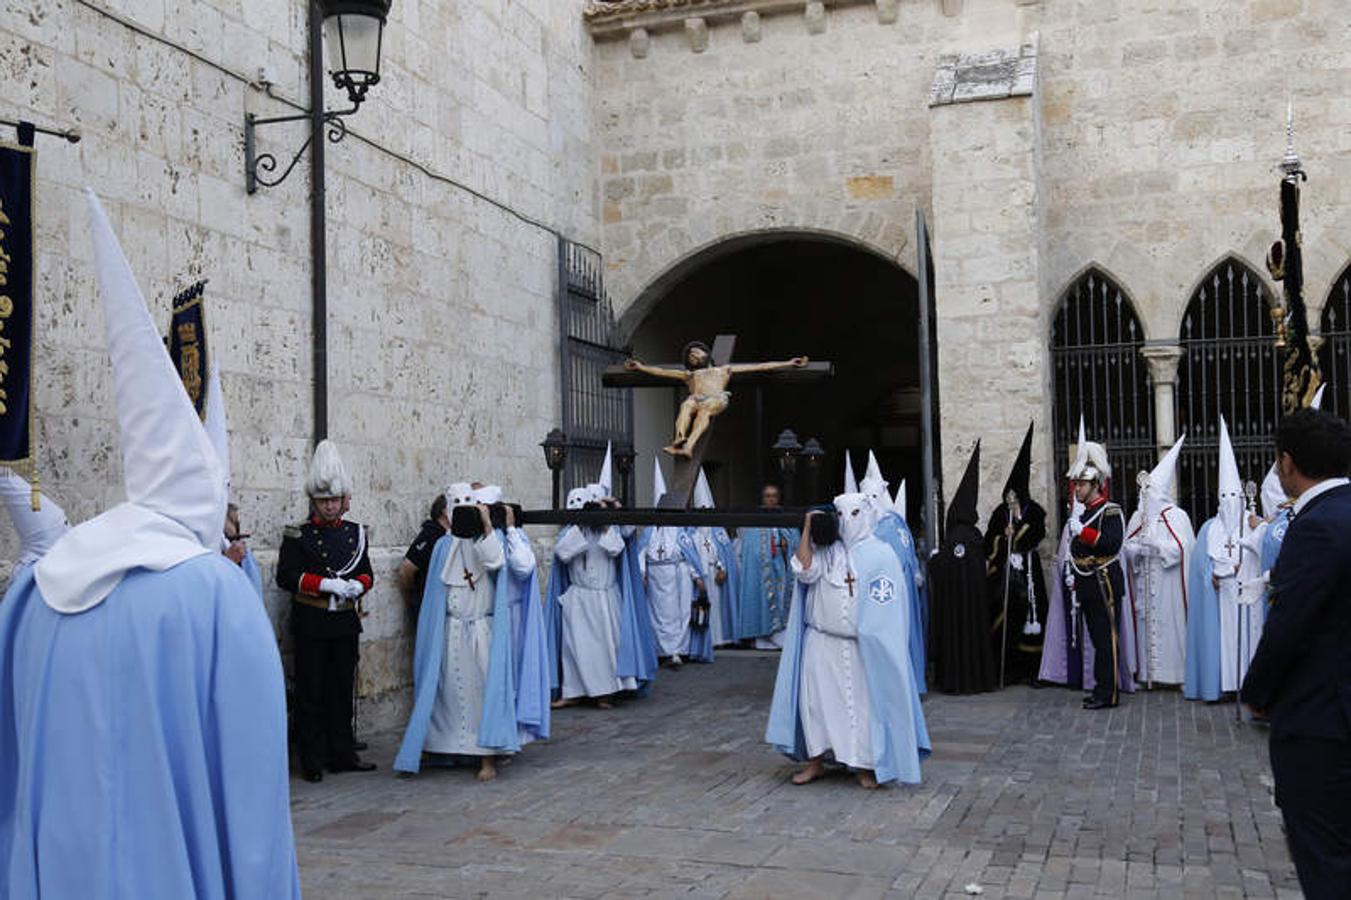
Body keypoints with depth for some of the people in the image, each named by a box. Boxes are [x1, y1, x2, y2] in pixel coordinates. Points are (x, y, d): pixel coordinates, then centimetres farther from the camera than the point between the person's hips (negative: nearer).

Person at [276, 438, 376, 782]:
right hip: (311, 625, -4)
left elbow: (367, 573, 14)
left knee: (342, 690, 10)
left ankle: (342, 756, 18)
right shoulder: (298, 535, -2)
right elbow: (285, 576, -10)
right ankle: (312, 761, 8)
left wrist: (357, 585, -9)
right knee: (311, 692, 1)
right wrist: (325, 583, -19)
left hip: (345, 623, 4)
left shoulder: (355, 533, 11)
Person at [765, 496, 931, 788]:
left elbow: (888, 605, -2)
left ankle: (866, 764, 14)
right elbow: (804, 571, -10)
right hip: (821, 643, 3)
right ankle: (815, 760, 14)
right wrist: (807, 529, -7)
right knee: (816, 697, 2)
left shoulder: (880, 553, -2)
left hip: (860, 646, -3)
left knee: (864, 700, 2)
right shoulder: (825, 550, 7)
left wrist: (875, 642, -7)